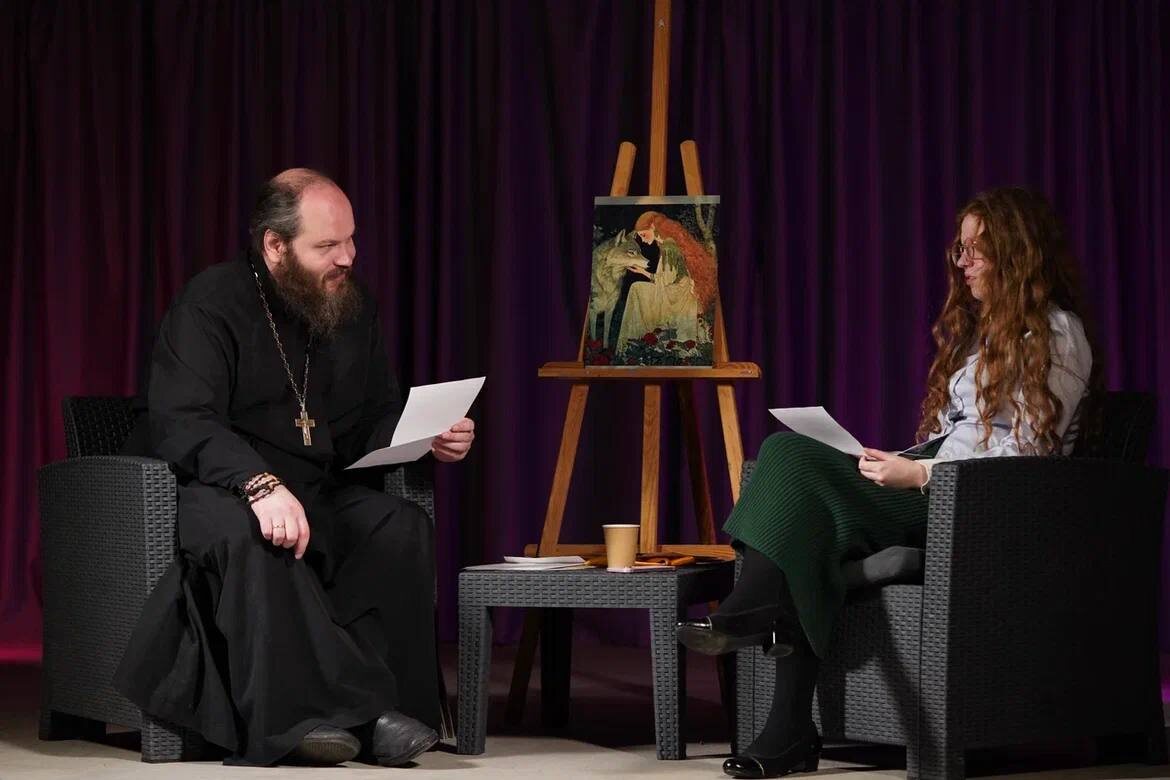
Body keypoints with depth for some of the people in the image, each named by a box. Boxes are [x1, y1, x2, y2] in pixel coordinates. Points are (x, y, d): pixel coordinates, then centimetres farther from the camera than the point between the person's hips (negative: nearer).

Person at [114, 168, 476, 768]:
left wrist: (430, 437, -5)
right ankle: (350, 707, -43)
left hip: (321, 494, 6)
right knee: (246, 533, -39)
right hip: (219, 489, -6)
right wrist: (261, 485, -37)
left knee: (401, 525, -24)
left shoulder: (353, 308, 12)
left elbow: (380, 420, 19)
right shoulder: (211, 304, -8)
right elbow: (181, 422, -22)